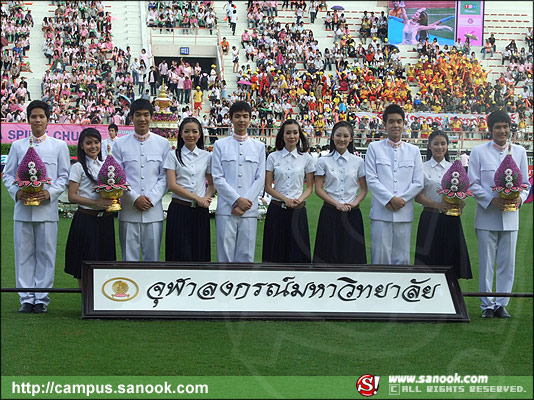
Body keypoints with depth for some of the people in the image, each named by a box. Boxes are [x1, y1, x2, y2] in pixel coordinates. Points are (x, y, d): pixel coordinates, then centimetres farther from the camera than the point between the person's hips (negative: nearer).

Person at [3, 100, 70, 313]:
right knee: (24, 254, 3)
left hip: (47, 209, -1)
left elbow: (64, 176, 5)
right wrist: (16, 192, -9)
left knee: (46, 254, 0)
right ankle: (26, 298, 9)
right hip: (22, 209, 1)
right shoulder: (18, 146, 11)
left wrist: (50, 193, -11)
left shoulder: (59, 146, 8)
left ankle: (42, 298, 7)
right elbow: (8, 174, 10)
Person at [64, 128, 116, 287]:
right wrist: (96, 203, -19)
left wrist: (113, 201, -3)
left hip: (105, 218, 5)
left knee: (104, 259, 5)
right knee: (85, 267, -3)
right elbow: (72, 196, -8)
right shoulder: (79, 167, -3)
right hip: (85, 219, -5)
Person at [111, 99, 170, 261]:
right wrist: (135, 198, -9)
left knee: (153, 258, 2)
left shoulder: (163, 143, 8)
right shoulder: (120, 144, 6)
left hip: (154, 210, 1)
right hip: (128, 211, -1)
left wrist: (151, 199, -9)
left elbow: (165, 177, 5)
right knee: (129, 258, 1)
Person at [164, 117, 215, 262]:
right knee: (181, 254, -4)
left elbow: (212, 184, 14)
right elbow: (172, 185, -5)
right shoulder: (173, 156, 3)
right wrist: (198, 198, -11)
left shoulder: (207, 156, 10)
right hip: (179, 210, -2)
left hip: (200, 211, 2)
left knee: (199, 253, 1)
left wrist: (207, 198, -8)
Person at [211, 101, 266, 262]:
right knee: (225, 255, -3)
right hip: (226, 208, -1)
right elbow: (217, 178, 0)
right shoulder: (220, 145, 7)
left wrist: (245, 203, -6)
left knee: (246, 255, 1)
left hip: (249, 210, 1)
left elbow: (260, 179, 6)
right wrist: (237, 200, -10)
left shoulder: (259, 146, 12)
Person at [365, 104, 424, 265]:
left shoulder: (413, 151, 14)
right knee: (380, 257, -4)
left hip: (404, 214, 2)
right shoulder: (374, 148, 7)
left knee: (402, 259, 3)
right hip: (381, 213, -2)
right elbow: (371, 179, -1)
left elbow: (418, 183, 7)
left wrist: (400, 200, -7)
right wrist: (390, 199, -12)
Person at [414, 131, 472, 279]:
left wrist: (460, 204, -12)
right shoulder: (423, 168, 3)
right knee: (430, 259, -4)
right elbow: (418, 196, -3)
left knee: (450, 258, 1)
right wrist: (437, 205, -19)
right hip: (431, 218, -3)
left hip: (451, 220, 3)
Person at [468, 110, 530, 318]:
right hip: (486, 216, -2)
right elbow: (473, 184, -1)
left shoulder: (519, 151, 9)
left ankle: (501, 304, 13)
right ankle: (487, 305, 10)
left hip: (510, 217, 2)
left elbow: (525, 182, 12)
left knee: (507, 263, 3)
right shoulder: (479, 152, 1)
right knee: (486, 263, 1)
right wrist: (491, 200, -15)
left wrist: (520, 198, -9)